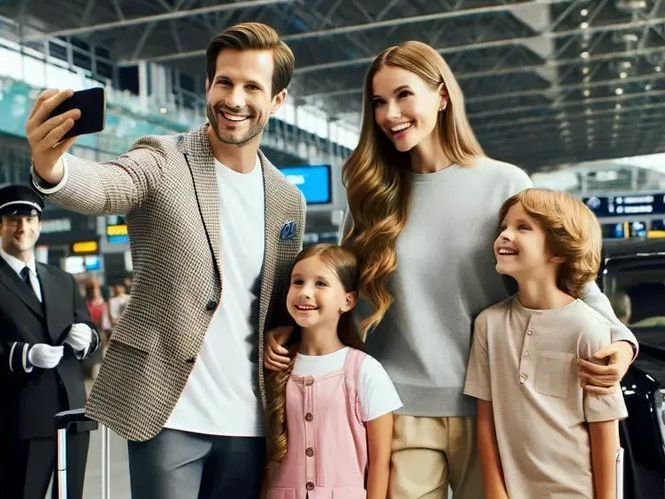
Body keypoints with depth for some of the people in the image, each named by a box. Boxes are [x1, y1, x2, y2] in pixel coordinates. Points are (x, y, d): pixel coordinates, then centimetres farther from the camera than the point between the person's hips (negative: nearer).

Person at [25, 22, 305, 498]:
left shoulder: (289, 201, 10)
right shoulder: (164, 161, -4)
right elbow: (104, 186, -26)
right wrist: (52, 166, -47)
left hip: (249, 423, 5)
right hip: (169, 412, -4)